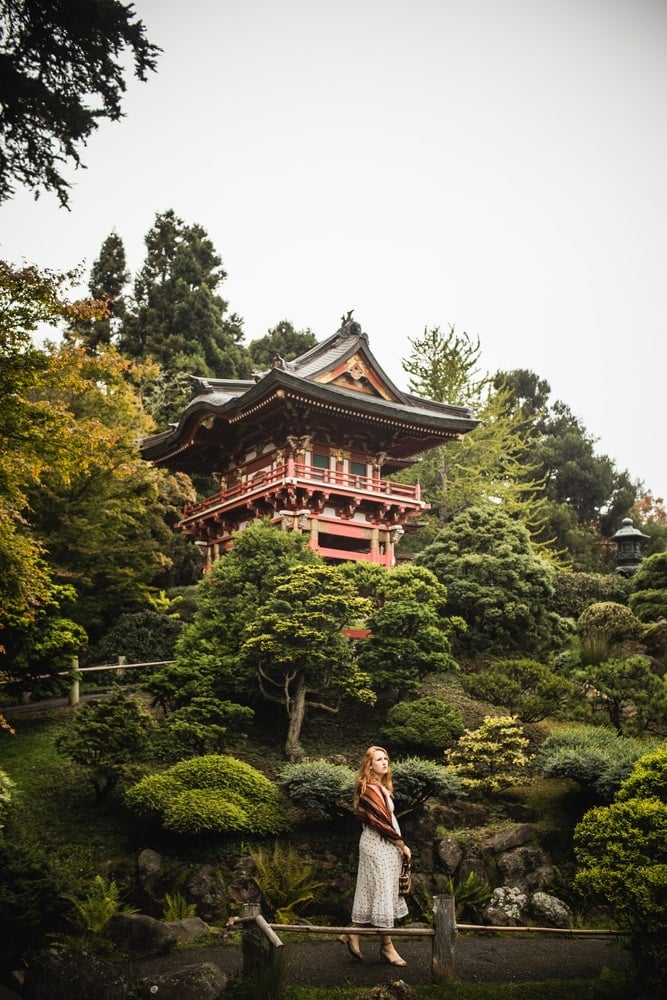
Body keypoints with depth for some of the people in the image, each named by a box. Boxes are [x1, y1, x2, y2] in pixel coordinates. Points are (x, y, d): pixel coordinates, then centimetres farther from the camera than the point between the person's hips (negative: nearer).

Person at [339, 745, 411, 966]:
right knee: (382, 891, -2)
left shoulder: (382, 788, 14)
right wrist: (402, 844, -10)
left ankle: (353, 934, 20)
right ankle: (387, 946, 6)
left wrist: (399, 844, 7)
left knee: (370, 891, 12)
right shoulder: (368, 790, -15)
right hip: (377, 845, -9)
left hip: (385, 845, 9)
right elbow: (381, 822, -17)